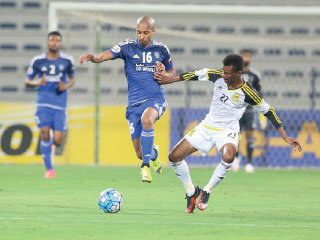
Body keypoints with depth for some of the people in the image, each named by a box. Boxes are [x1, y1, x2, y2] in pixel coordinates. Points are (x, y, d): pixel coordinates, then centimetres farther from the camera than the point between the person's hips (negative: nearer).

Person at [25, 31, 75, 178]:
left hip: (60, 105, 1)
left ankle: (50, 143, 33)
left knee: (58, 141, -7)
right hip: (43, 103, -1)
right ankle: (49, 169, -3)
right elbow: (27, 82, 10)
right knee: (45, 132, -17)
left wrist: (66, 86, -4)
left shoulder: (67, 61, 5)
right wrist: (37, 83, -12)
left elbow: (72, 79, 19)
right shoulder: (37, 61, 3)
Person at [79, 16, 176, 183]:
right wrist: (91, 57, -34)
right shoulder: (128, 47, 1)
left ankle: (146, 166, -29)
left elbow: (172, 72, 22)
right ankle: (153, 154, 39)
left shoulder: (161, 50, 6)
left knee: (147, 119, -38)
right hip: (134, 103, 1)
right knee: (140, 154, 0)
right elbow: (103, 56, -13)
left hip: (155, 99, -1)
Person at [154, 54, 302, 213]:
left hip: (227, 132, -4)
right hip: (206, 127, 4)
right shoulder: (218, 77, -10)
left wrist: (286, 137, -9)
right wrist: (168, 78, 7)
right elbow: (197, 75, 4)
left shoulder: (247, 93, -19)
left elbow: (269, 112, -10)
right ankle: (191, 192, 18)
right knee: (174, 157, -3)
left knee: (228, 157, -38)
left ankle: (207, 191, -15)